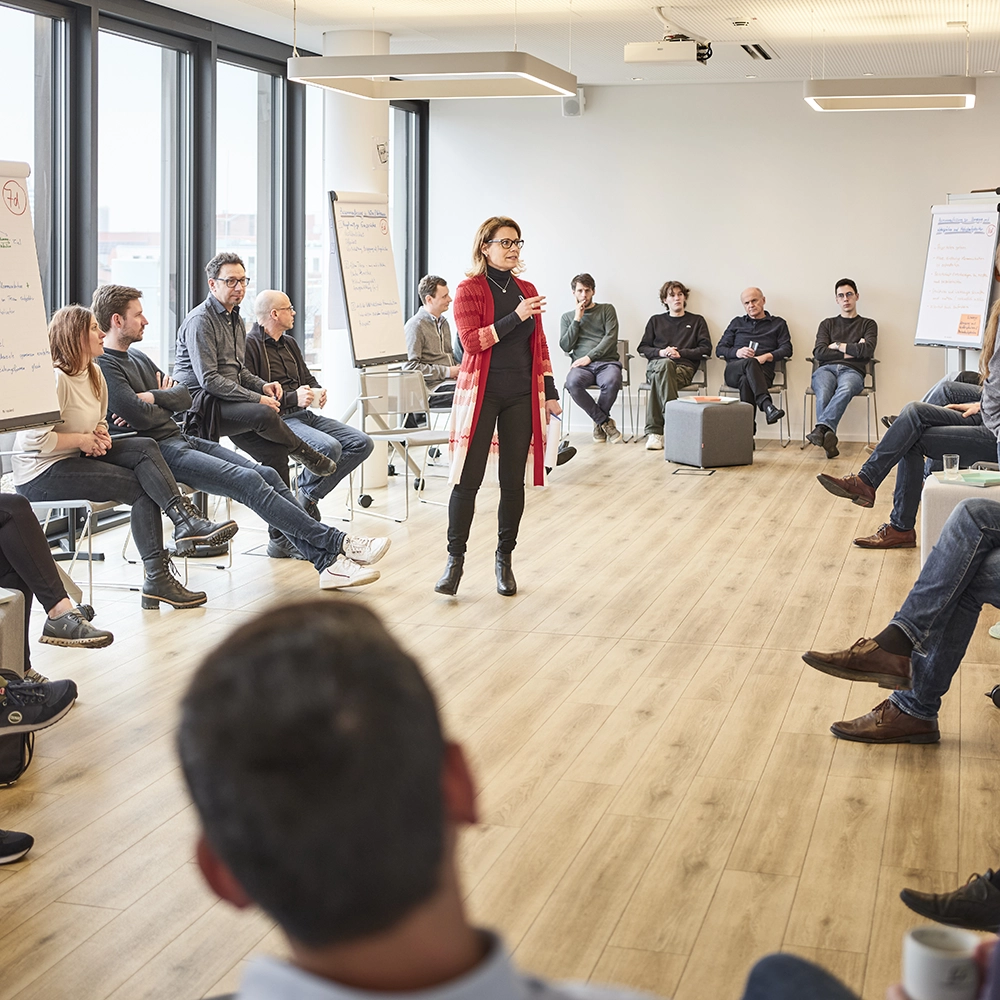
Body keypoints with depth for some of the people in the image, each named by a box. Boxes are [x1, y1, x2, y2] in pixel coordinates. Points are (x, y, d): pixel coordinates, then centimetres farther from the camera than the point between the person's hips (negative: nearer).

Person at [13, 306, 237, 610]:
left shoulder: (95, 374, 11)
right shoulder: (55, 378, -19)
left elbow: (99, 423, 26)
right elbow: (37, 439, -26)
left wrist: (100, 435, 1)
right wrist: (84, 440, -16)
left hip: (78, 457, 9)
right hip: (42, 473, -9)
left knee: (145, 447, -14)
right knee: (141, 487, -17)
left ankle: (186, 522, -25)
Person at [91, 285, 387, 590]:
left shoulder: (137, 356, 20)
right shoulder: (102, 365, -11)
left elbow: (184, 397, 16)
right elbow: (139, 417, -21)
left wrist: (152, 398, -5)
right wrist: (165, 400, 1)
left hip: (180, 439, 10)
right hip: (157, 451, -9)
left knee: (267, 475, -5)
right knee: (247, 481, -21)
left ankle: (328, 561, -11)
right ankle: (337, 543, -18)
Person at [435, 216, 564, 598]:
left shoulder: (527, 290, 12)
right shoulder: (470, 290, -2)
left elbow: (540, 345, 15)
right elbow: (471, 341, -14)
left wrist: (550, 392, 10)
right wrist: (515, 317, -20)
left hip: (522, 396, 4)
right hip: (482, 393, -4)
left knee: (513, 481, 5)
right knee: (468, 479, -5)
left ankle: (504, 560, 16)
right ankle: (455, 560, 4)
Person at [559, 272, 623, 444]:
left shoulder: (607, 309, 12)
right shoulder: (567, 317, 19)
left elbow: (610, 338, -1)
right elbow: (565, 346, 7)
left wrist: (589, 357, -11)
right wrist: (577, 320, 0)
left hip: (606, 362, -1)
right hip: (581, 366, 1)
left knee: (612, 381, -38)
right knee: (572, 383, -36)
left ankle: (600, 423, -11)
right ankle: (606, 422, -19)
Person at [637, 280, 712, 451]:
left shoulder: (697, 321, 23)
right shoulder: (656, 320, 27)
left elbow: (706, 349, 11)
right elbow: (642, 348, 19)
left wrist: (680, 353, -4)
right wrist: (660, 352, -3)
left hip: (683, 368, -1)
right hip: (656, 364, 1)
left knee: (658, 380, -37)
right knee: (665, 364, -40)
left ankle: (653, 431, -42)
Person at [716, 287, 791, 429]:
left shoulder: (778, 324, 24)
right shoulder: (737, 323, 29)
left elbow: (786, 349, 9)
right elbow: (720, 349, 19)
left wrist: (767, 356, -11)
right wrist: (737, 352, -4)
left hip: (762, 371, 0)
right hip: (733, 371, 1)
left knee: (746, 380, -39)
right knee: (750, 362, -38)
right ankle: (766, 405, -60)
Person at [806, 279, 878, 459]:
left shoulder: (868, 324, 22)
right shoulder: (827, 324, 27)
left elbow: (868, 351, 2)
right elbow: (819, 352, 9)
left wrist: (838, 346, 7)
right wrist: (851, 352, 5)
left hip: (852, 371, -1)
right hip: (826, 369, 2)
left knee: (845, 389, -41)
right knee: (823, 393, -37)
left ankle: (821, 428, -56)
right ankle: (828, 438, -49)